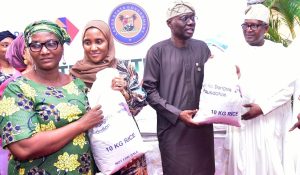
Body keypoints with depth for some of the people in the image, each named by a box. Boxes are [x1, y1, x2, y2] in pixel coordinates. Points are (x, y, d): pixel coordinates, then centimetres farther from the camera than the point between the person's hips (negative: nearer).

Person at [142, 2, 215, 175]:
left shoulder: (202, 48, 7)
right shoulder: (158, 51, -6)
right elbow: (150, 90, -8)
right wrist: (177, 114, -15)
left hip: (202, 127, 4)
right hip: (172, 129, -4)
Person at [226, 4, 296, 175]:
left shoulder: (279, 52, 4)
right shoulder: (235, 53, 7)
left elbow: (288, 86, -4)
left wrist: (262, 108, -13)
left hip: (271, 122, -1)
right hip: (241, 121, 1)